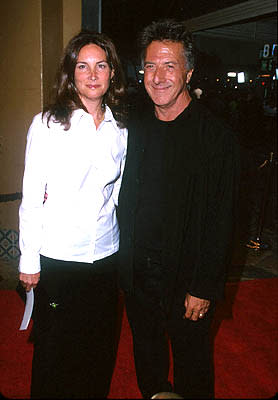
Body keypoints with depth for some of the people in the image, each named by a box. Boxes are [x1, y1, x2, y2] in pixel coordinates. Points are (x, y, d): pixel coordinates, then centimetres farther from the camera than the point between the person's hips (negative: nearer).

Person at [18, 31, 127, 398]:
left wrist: (125, 252, 11)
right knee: (54, 350, 15)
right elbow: (31, 198, -7)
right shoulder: (46, 124, -8)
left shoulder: (120, 128, 3)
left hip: (106, 255, 4)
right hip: (57, 258, -3)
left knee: (100, 349, 19)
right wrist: (29, 261, -7)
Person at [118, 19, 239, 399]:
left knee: (191, 361, 16)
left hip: (186, 276, -4)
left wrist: (205, 288, -14)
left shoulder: (216, 136, -14)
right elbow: (124, 199, 8)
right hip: (136, 271, 5)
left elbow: (221, 221, -14)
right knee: (146, 353, 24)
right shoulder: (134, 125, 1)